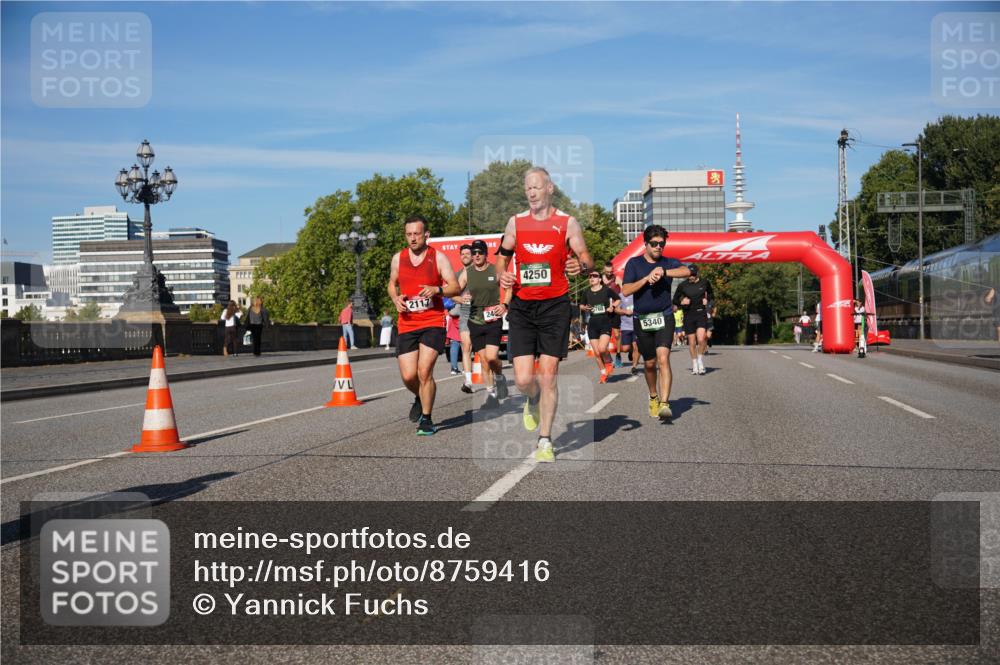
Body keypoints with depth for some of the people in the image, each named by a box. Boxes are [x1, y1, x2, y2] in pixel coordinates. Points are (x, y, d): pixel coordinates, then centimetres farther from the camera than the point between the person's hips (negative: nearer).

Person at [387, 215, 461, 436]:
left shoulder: (438, 257, -3)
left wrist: (437, 290, -23)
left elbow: (455, 287, -3)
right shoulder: (398, 258, 7)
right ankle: (420, 398, 34)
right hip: (406, 325, 3)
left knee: (424, 371, -14)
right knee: (408, 376, -2)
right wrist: (395, 298, 0)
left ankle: (426, 419, 4)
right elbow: (392, 284, 22)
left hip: (433, 323, -3)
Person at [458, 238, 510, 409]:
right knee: (483, 361, 4)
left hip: (493, 320, -3)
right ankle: (491, 395, 14)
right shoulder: (466, 273, 6)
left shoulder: (496, 271, -2)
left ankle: (499, 377, 14)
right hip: (475, 322, 3)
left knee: (491, 357, -17)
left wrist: (505, 304, -14)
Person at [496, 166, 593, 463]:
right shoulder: (515, 222, 8)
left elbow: (587, 259, 4)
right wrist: (502, 275, -4)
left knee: (548, 376, -4)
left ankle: (545, 442, 8)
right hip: (522, 307, 2)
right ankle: (532, 402, 32)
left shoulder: (567, 222, 1)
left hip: (555, 306, -2)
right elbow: (503, 257, 18)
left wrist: (581, 265, -20)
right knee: (523, 379, -6)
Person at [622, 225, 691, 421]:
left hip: (663, 317, -1)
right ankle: (653, 397, 36)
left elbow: (686, 271, -17)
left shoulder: (668, 263, 4)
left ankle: (664, 404, -24)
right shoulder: (634, 263, 3)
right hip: (641, 319, 1)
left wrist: (664, 272, -25)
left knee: (663, 359, -18)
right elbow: (625, 290, -8)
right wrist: (647, 278, -17)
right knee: (649, 363, 12)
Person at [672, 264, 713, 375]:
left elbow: (710, 294, 21)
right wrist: (681, 302, -11)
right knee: (692, 342, 6)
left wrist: (707, 299, 0)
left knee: (701, 339, -19)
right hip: (688, 315, 1)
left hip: (701, 313, -1)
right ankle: (694, 366, 20)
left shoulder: (704, 283, 2)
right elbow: (675, 300, 9)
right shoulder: (683, 285, 0)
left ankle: (701, 361, 5)